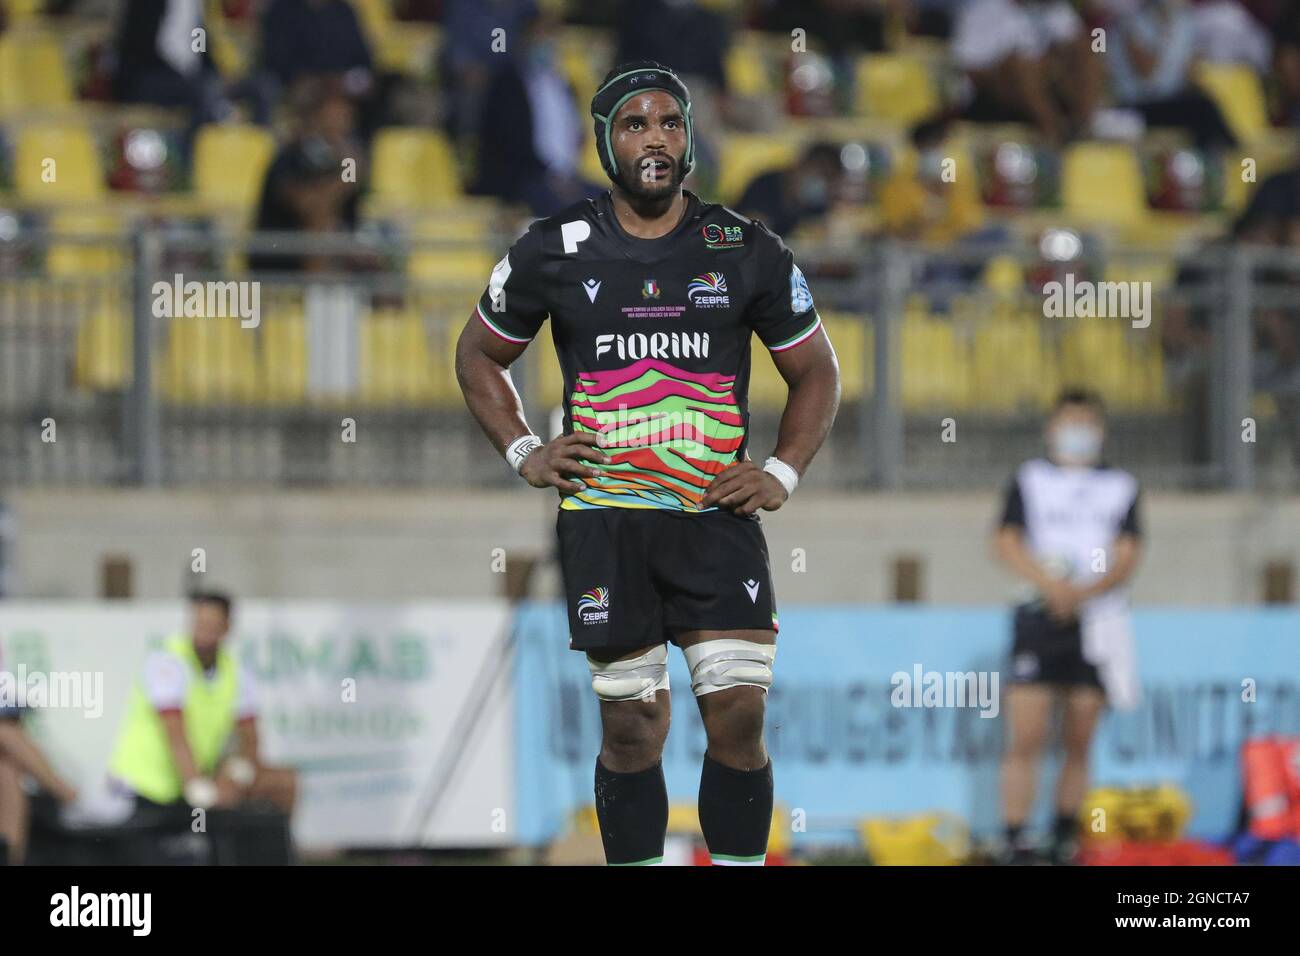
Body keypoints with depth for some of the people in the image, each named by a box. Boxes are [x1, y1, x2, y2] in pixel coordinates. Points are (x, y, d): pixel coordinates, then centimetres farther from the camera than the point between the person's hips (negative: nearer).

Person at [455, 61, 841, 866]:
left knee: (739, 720, -8)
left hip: (718, 510, 0)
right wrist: (523, 452, 5)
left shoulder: (748, 252, 5)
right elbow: (479, 355, 18)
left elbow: (816, 370, 14)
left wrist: (783, 472, 1)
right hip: (605, 518, 0)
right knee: (632, 728, -1)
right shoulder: (555, 252, 4)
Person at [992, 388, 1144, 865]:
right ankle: (1015, 843, -10)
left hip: (1097, 623, 2)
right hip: (1039, 618, -1)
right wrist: (1049, 583, -18)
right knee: (1026, 738, -10)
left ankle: (1065, 843, 12)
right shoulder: (1030, 480, 10)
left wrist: (1084, 591, -17)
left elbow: (1126, 556, 1)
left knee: (1079, 743, 3)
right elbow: (1007, 543, -1)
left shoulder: (1120, 487, 11)